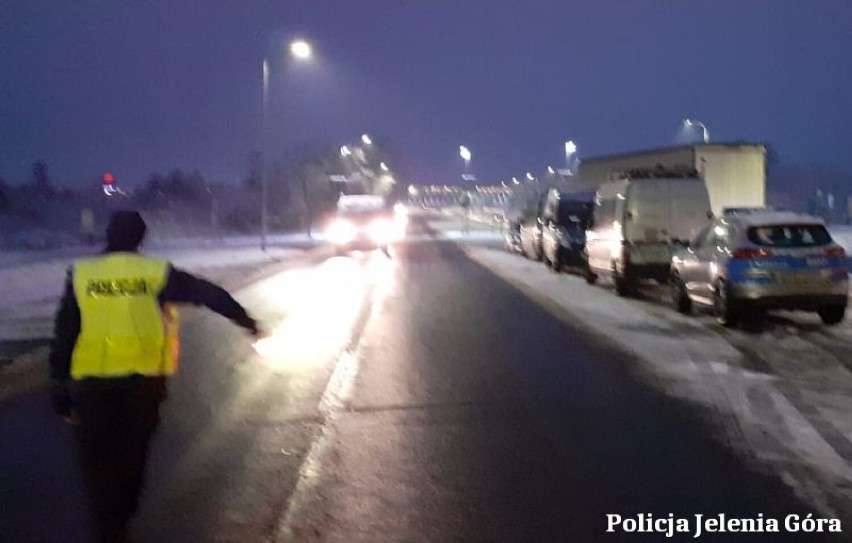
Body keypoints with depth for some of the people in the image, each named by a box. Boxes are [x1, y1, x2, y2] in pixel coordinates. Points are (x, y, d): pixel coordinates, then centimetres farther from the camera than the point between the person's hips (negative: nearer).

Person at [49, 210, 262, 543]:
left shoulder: (81, 275, 1)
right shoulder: (156, 273, -1)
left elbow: (64, 337, -1)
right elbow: (209, 294, -1)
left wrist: (60, 390, 4)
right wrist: (245, 321, 9)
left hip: (92, 382, -1)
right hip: (143, 379, 1)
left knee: (98, 462, 8)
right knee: (132, 454, 20)